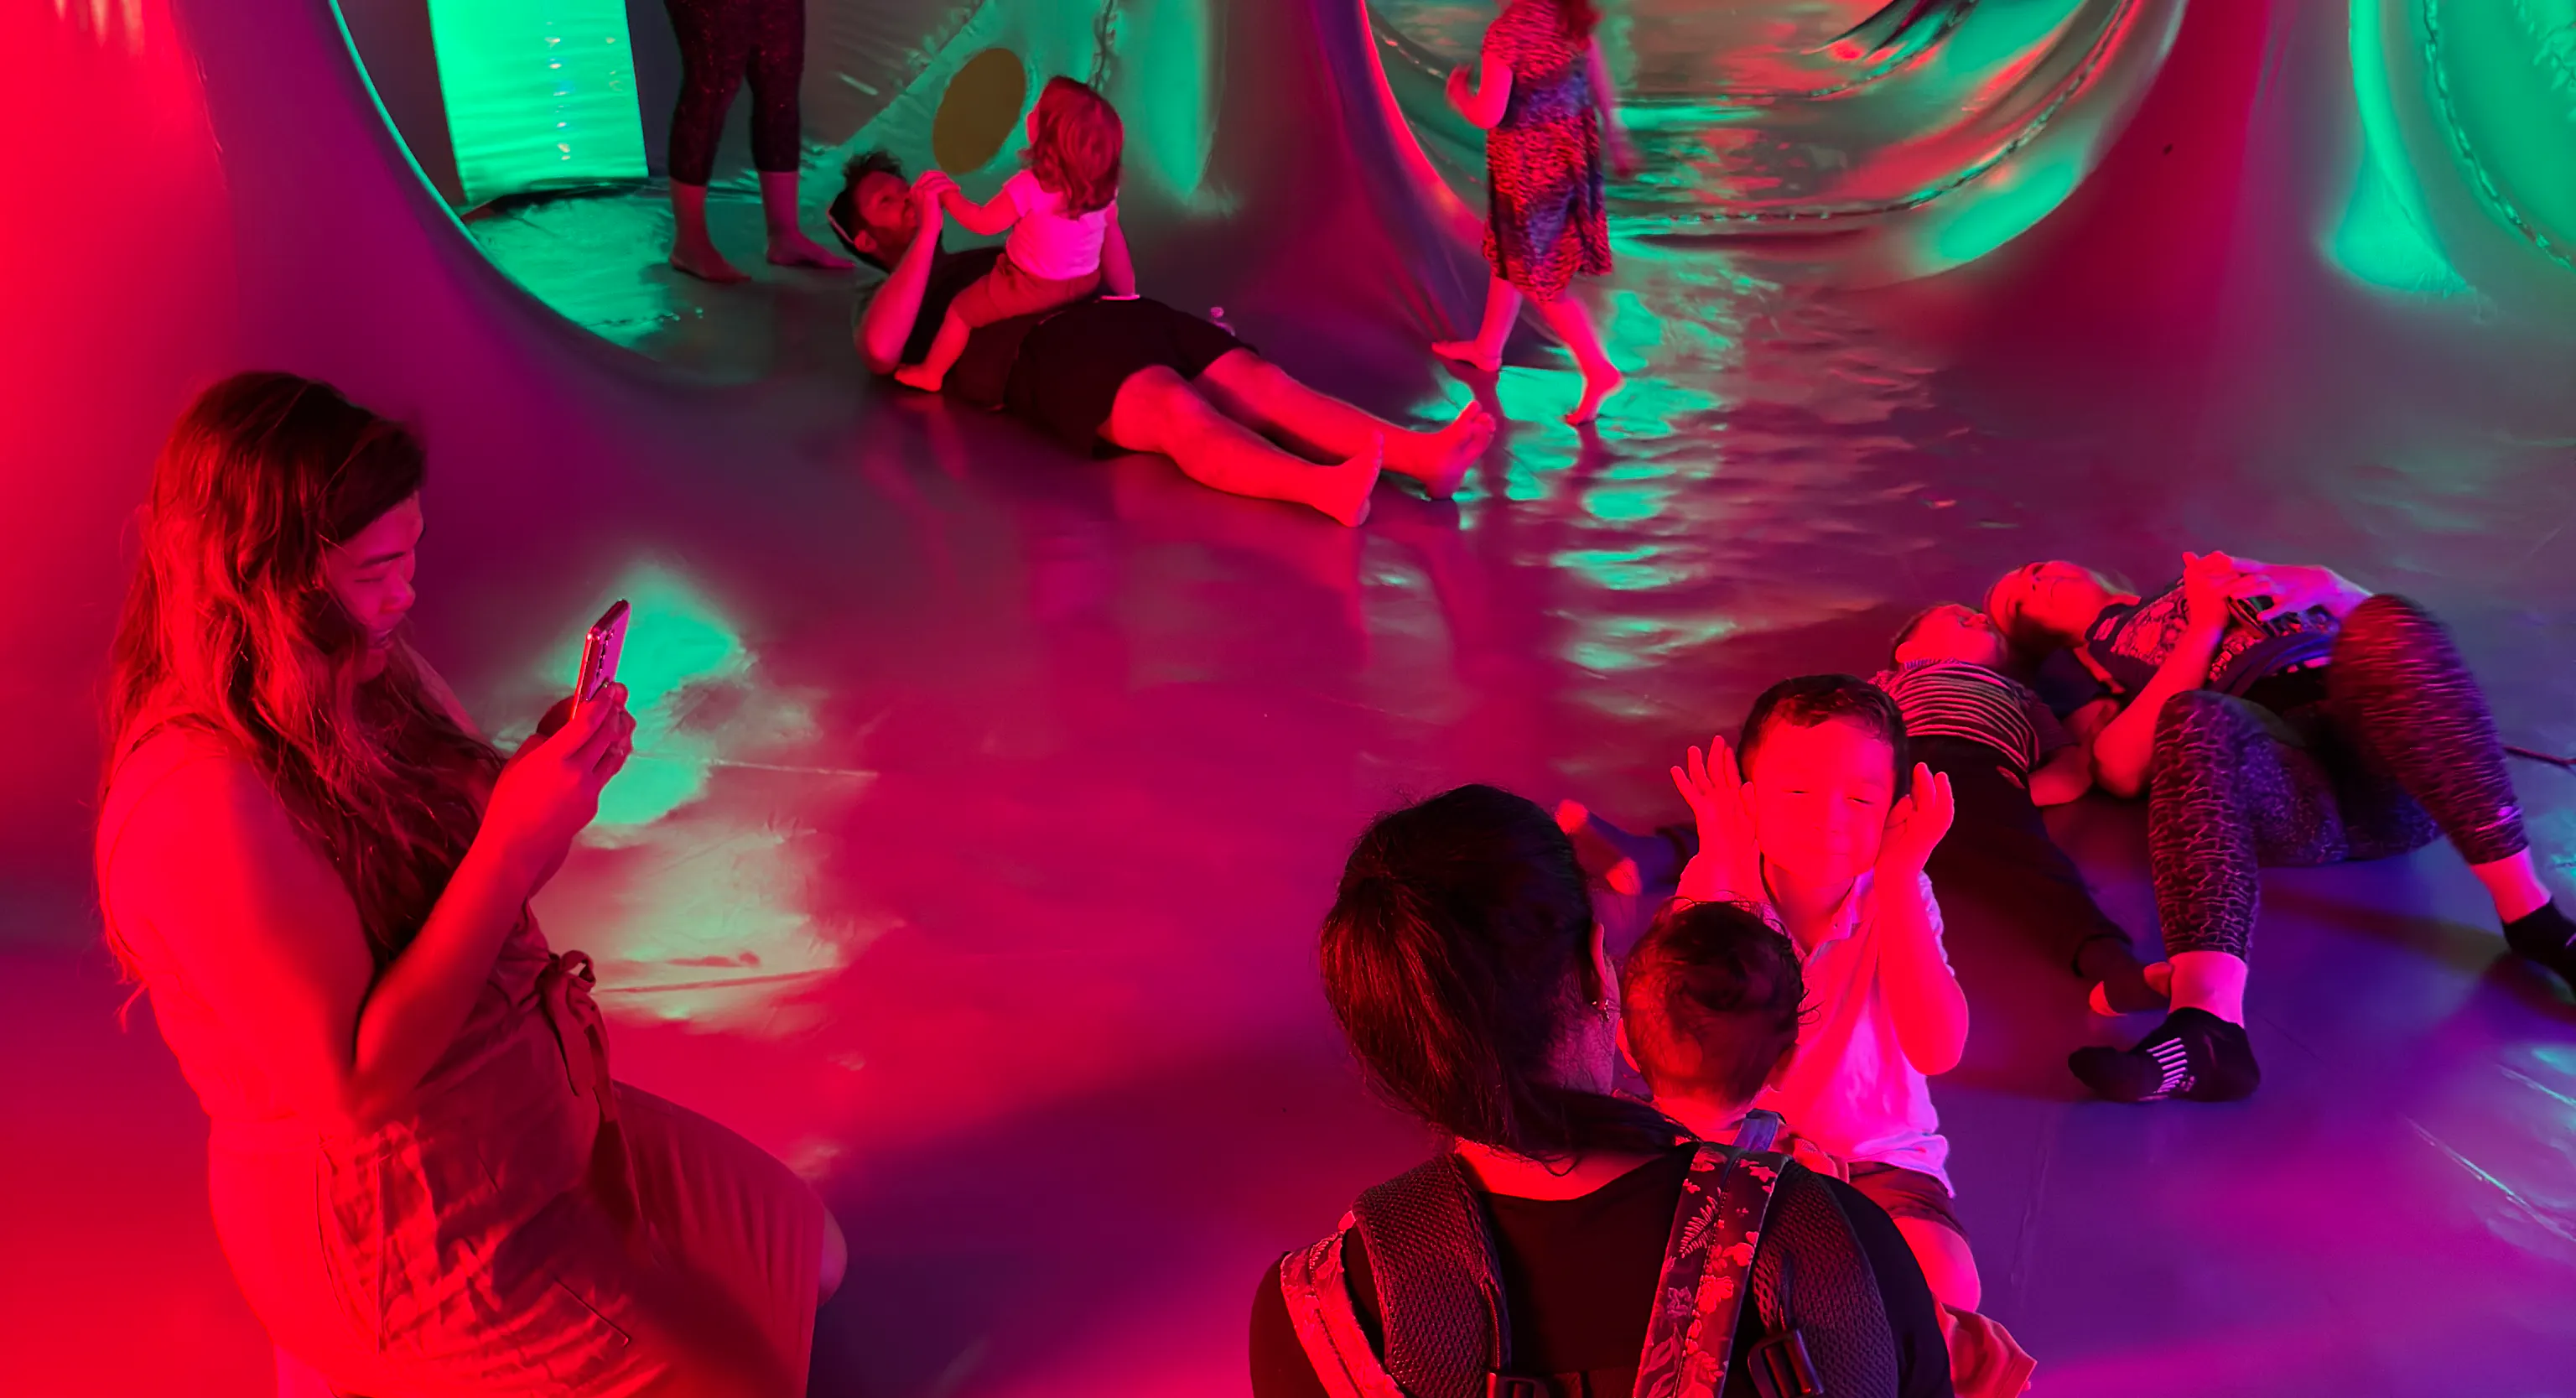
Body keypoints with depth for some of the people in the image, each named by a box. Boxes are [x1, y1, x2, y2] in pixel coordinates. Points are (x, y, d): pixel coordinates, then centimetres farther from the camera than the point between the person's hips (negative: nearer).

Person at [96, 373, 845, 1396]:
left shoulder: (358, 676, -4)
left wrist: (553, 769, -13)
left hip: (533, 1113, 9)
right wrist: (515, 841, -30)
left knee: (808, 1252, 16)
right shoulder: (201, 805, -30)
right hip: (393, 1239, -9)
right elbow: (354, 1086, -28)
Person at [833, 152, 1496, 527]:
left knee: (1257, 378, -18)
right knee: (1178, 410, -35)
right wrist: (927, 233, -4)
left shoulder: (978, 260, 39)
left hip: (1111, 317, 7)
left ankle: (1420, 452, -36)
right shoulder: (888, 300, 20)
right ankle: (1326, 487, -57)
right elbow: (882, 351, -8)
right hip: (1044, 352, -7)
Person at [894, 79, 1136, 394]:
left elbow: (984, 223, -19)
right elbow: (1113, 238, 0)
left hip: (1032, 287, -5)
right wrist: (1127, 293, 13)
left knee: (962, 310, 11)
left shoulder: (1029, 187, -31)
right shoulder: (1103, 185, -14)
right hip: (1086, 282, 5)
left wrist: (948, 196, -3)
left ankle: (930, 373, 25)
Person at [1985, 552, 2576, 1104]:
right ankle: (2208, 1022, -55)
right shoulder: (2085, 665, 25)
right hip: (2289, 795, -2)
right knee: (2195, 718, -36)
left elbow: (2376, 615, 30)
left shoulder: (2214, 572, 37)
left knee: (2387, 624, -30)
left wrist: (2324, 585, 7)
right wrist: (2203, 628, 4)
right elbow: (2121, 770, 3)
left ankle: (2528, 914, -32)